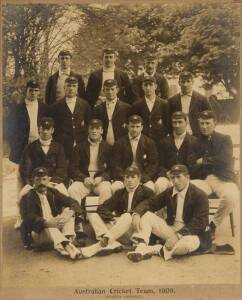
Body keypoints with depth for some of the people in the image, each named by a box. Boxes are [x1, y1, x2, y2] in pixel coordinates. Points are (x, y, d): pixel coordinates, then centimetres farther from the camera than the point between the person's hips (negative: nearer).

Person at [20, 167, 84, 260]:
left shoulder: (53, 193, 9)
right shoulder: (27, 198, -4)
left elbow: (73, 203, -1)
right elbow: (29, 218, -22)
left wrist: (70, 212, -27)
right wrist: (48, 223, -41)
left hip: (57, 229, 4)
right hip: (38, 233, -4)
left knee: (68, 210, -16)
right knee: (47, 227, -35)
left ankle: (68, 240, -36)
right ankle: (66, 245, -55)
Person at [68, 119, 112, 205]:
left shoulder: (107, 147, 11)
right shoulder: (79, 147, 13)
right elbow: (72, 167, 7)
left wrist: (101, 177, -11)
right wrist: (84, 178, -9)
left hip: (101, 179, -1)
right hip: (83, 179, 1)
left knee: (106, 191, -33)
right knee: (72, 191, -29)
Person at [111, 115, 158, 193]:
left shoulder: (149, 143, 10)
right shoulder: (119, 144, 11)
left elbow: (153, 164, 5)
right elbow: (115, 165, 5)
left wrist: (142, 178, -9)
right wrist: (124, 178, -11)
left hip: (143, 177, 0)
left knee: (150, 188, -33)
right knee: (113, 188, -30)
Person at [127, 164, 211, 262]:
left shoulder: (200, 195, -13)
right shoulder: (169, 192, 6)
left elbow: (199, 222, -21)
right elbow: (150, 203, 6)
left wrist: (177, 236, -31)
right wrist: (137, 213, -16)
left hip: (190, 233, -5)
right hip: (171, 229, 5)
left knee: (190, 243, -42)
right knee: (145, 215, -10)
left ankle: (153, 249, -23)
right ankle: (141, 249, -27)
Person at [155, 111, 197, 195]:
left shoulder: (193, 141, 9)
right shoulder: (164, 142, 17)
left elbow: (192, 165, 2)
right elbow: (161, 164, 12)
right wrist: (167, 174, -8)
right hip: (167, 175, 2)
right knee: (159, 185, -31)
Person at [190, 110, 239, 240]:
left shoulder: (224, 139, 10)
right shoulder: (196, 141, 16)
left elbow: (225, 160, -7)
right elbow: (192, 165, 13)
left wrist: (204, 160, -2)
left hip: (223, 178, -1)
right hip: (202, 179, 1)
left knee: (231, 197, -35)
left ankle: (213, 225, -7)